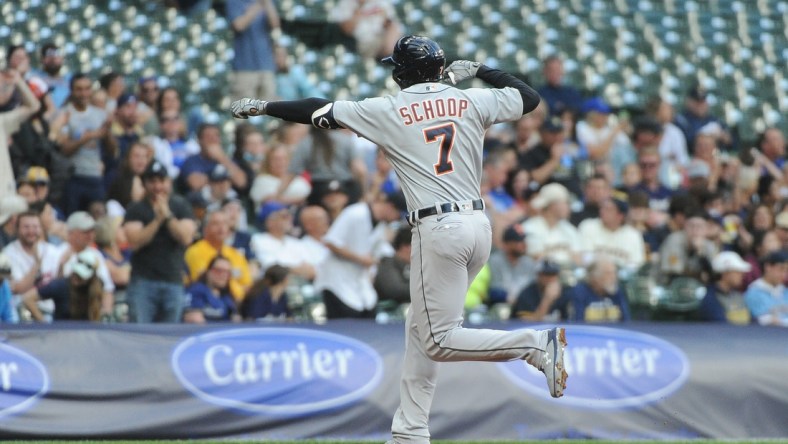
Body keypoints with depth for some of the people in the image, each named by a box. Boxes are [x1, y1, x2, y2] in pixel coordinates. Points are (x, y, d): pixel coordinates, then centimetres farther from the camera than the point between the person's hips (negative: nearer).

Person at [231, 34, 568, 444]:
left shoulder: (389, 112, -1)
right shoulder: (470, 101, 9)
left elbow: (319, 111, 3)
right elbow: (529, 98, 22)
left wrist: (261, 107, 15)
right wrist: (478, 70, 32)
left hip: (439, 230, -7)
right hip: (478, 224, 7)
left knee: (439, 341, -3)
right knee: (421, 328, 16)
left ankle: (535, 343, -19)